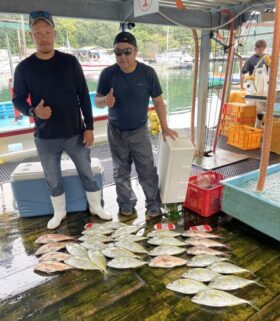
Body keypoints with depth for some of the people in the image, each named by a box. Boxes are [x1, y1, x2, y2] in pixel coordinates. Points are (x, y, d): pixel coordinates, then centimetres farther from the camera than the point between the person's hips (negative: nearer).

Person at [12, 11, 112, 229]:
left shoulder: (70, 62, -3)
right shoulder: (24, 68, -4)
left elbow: (84, 96, -1)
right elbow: (18, 100, 3)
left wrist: (89, 127, -5)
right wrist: (33, 111, -19)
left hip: (75, 133, 0)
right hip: (45, 138, 1)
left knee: (87, 173, 13)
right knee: (53, 180, 15)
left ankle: (96, 207, 34)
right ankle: (59, 213, 38)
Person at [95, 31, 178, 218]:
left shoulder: (148, 73, -11)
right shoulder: (108, 74, -11)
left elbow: (158, 101, -3)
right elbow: (97, 101, -3)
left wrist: (165, 128, -2)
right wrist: (105, 101, -28)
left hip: (140, 131, -1)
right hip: (116, 131, 1)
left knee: (148, 170, 6)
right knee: (121, 172, 14)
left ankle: (153, 204, 25)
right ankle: (126, 203, 33)